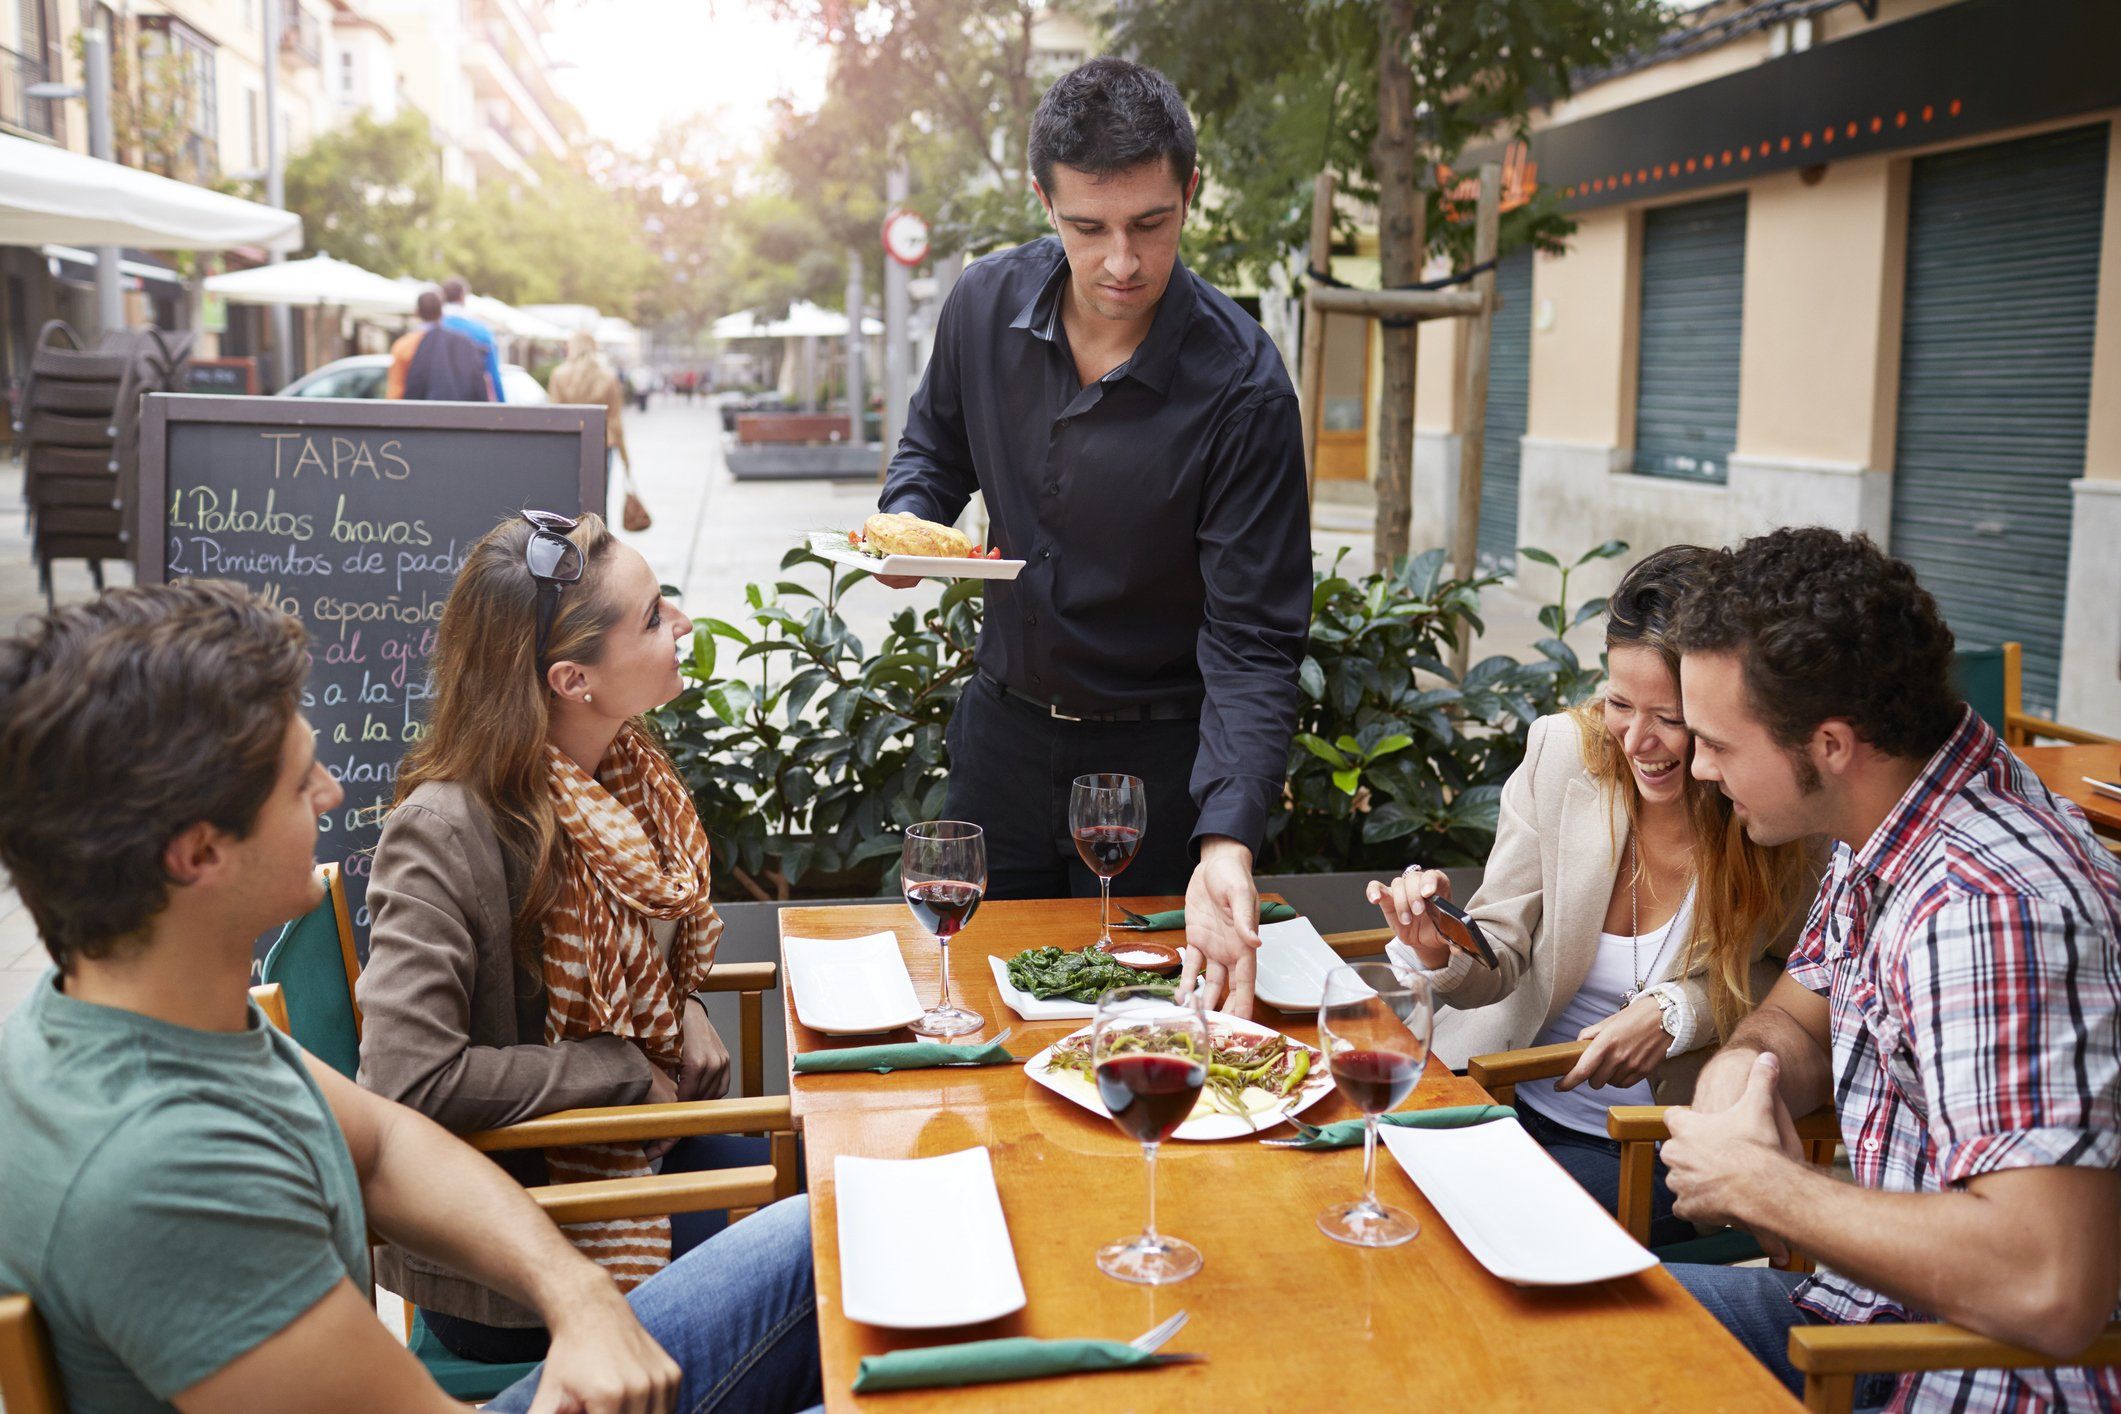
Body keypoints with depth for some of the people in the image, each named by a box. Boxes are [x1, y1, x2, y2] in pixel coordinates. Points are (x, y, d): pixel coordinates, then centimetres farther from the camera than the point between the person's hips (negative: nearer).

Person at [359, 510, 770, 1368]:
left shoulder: (620, 767, -1)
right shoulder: (443, 831, -26)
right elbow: (407, 1078, -30)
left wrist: (685, 1008, -1)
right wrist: (626, 1071, -20)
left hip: (638, 1141, 8)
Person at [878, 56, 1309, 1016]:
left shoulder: (1241, 386, -22)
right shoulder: (986, 304, -8)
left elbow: (1251, 642, -23)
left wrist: (1227, 842, -35)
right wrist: (907, 519, -9)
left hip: (1156, 758, -4)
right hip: (1001, 727, 4)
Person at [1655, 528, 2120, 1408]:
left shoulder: (1989, 908, -30)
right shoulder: (1878, 840, 2)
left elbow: (2049, 1289, -37)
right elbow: (1795, 1020, 17)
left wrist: (1754, 1182, -24)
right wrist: (1743, 1068, -8)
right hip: (1876, 1304, 9)